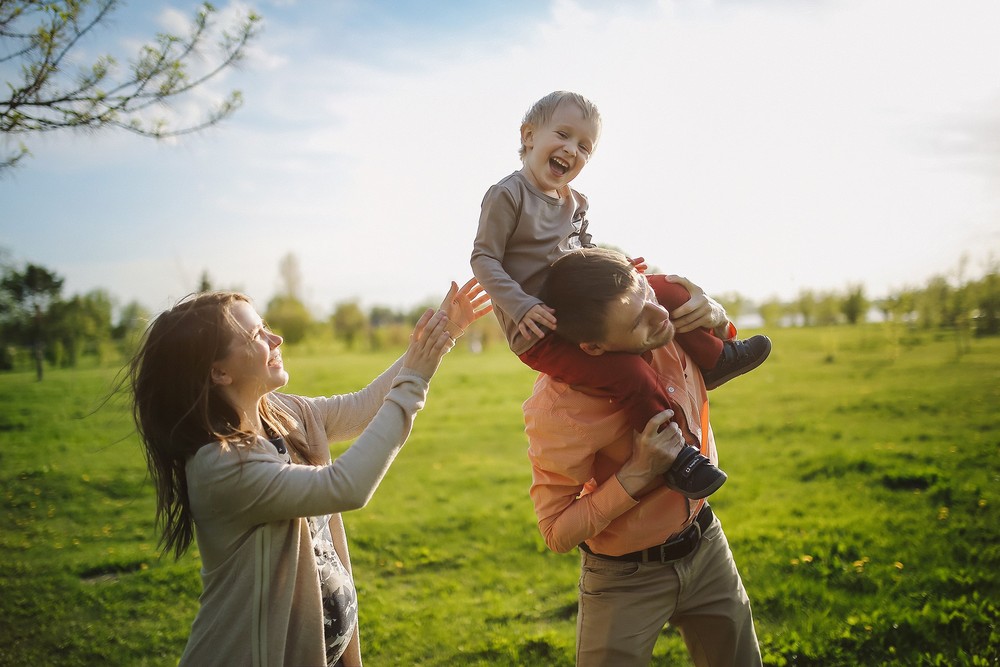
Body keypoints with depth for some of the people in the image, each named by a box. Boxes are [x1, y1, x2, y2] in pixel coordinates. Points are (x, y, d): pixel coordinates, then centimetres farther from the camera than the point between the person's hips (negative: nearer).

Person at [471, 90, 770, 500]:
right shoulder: (507, 195, -12)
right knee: (629, 374, -26)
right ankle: (677, 457, -14)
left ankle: (715, 358, 23)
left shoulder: (574, 203, 13)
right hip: (538, 332, -9)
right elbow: (484, 259, -15)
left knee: (666, 291, 10)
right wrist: (522, 307, -27)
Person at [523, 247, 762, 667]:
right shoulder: (557, 409, -32)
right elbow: (557, 534, -20)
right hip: (626, 579, -5)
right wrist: (638, 473, -31)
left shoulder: (669, 323, -16)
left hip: (706, 544, 6)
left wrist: (715, 318, -14)